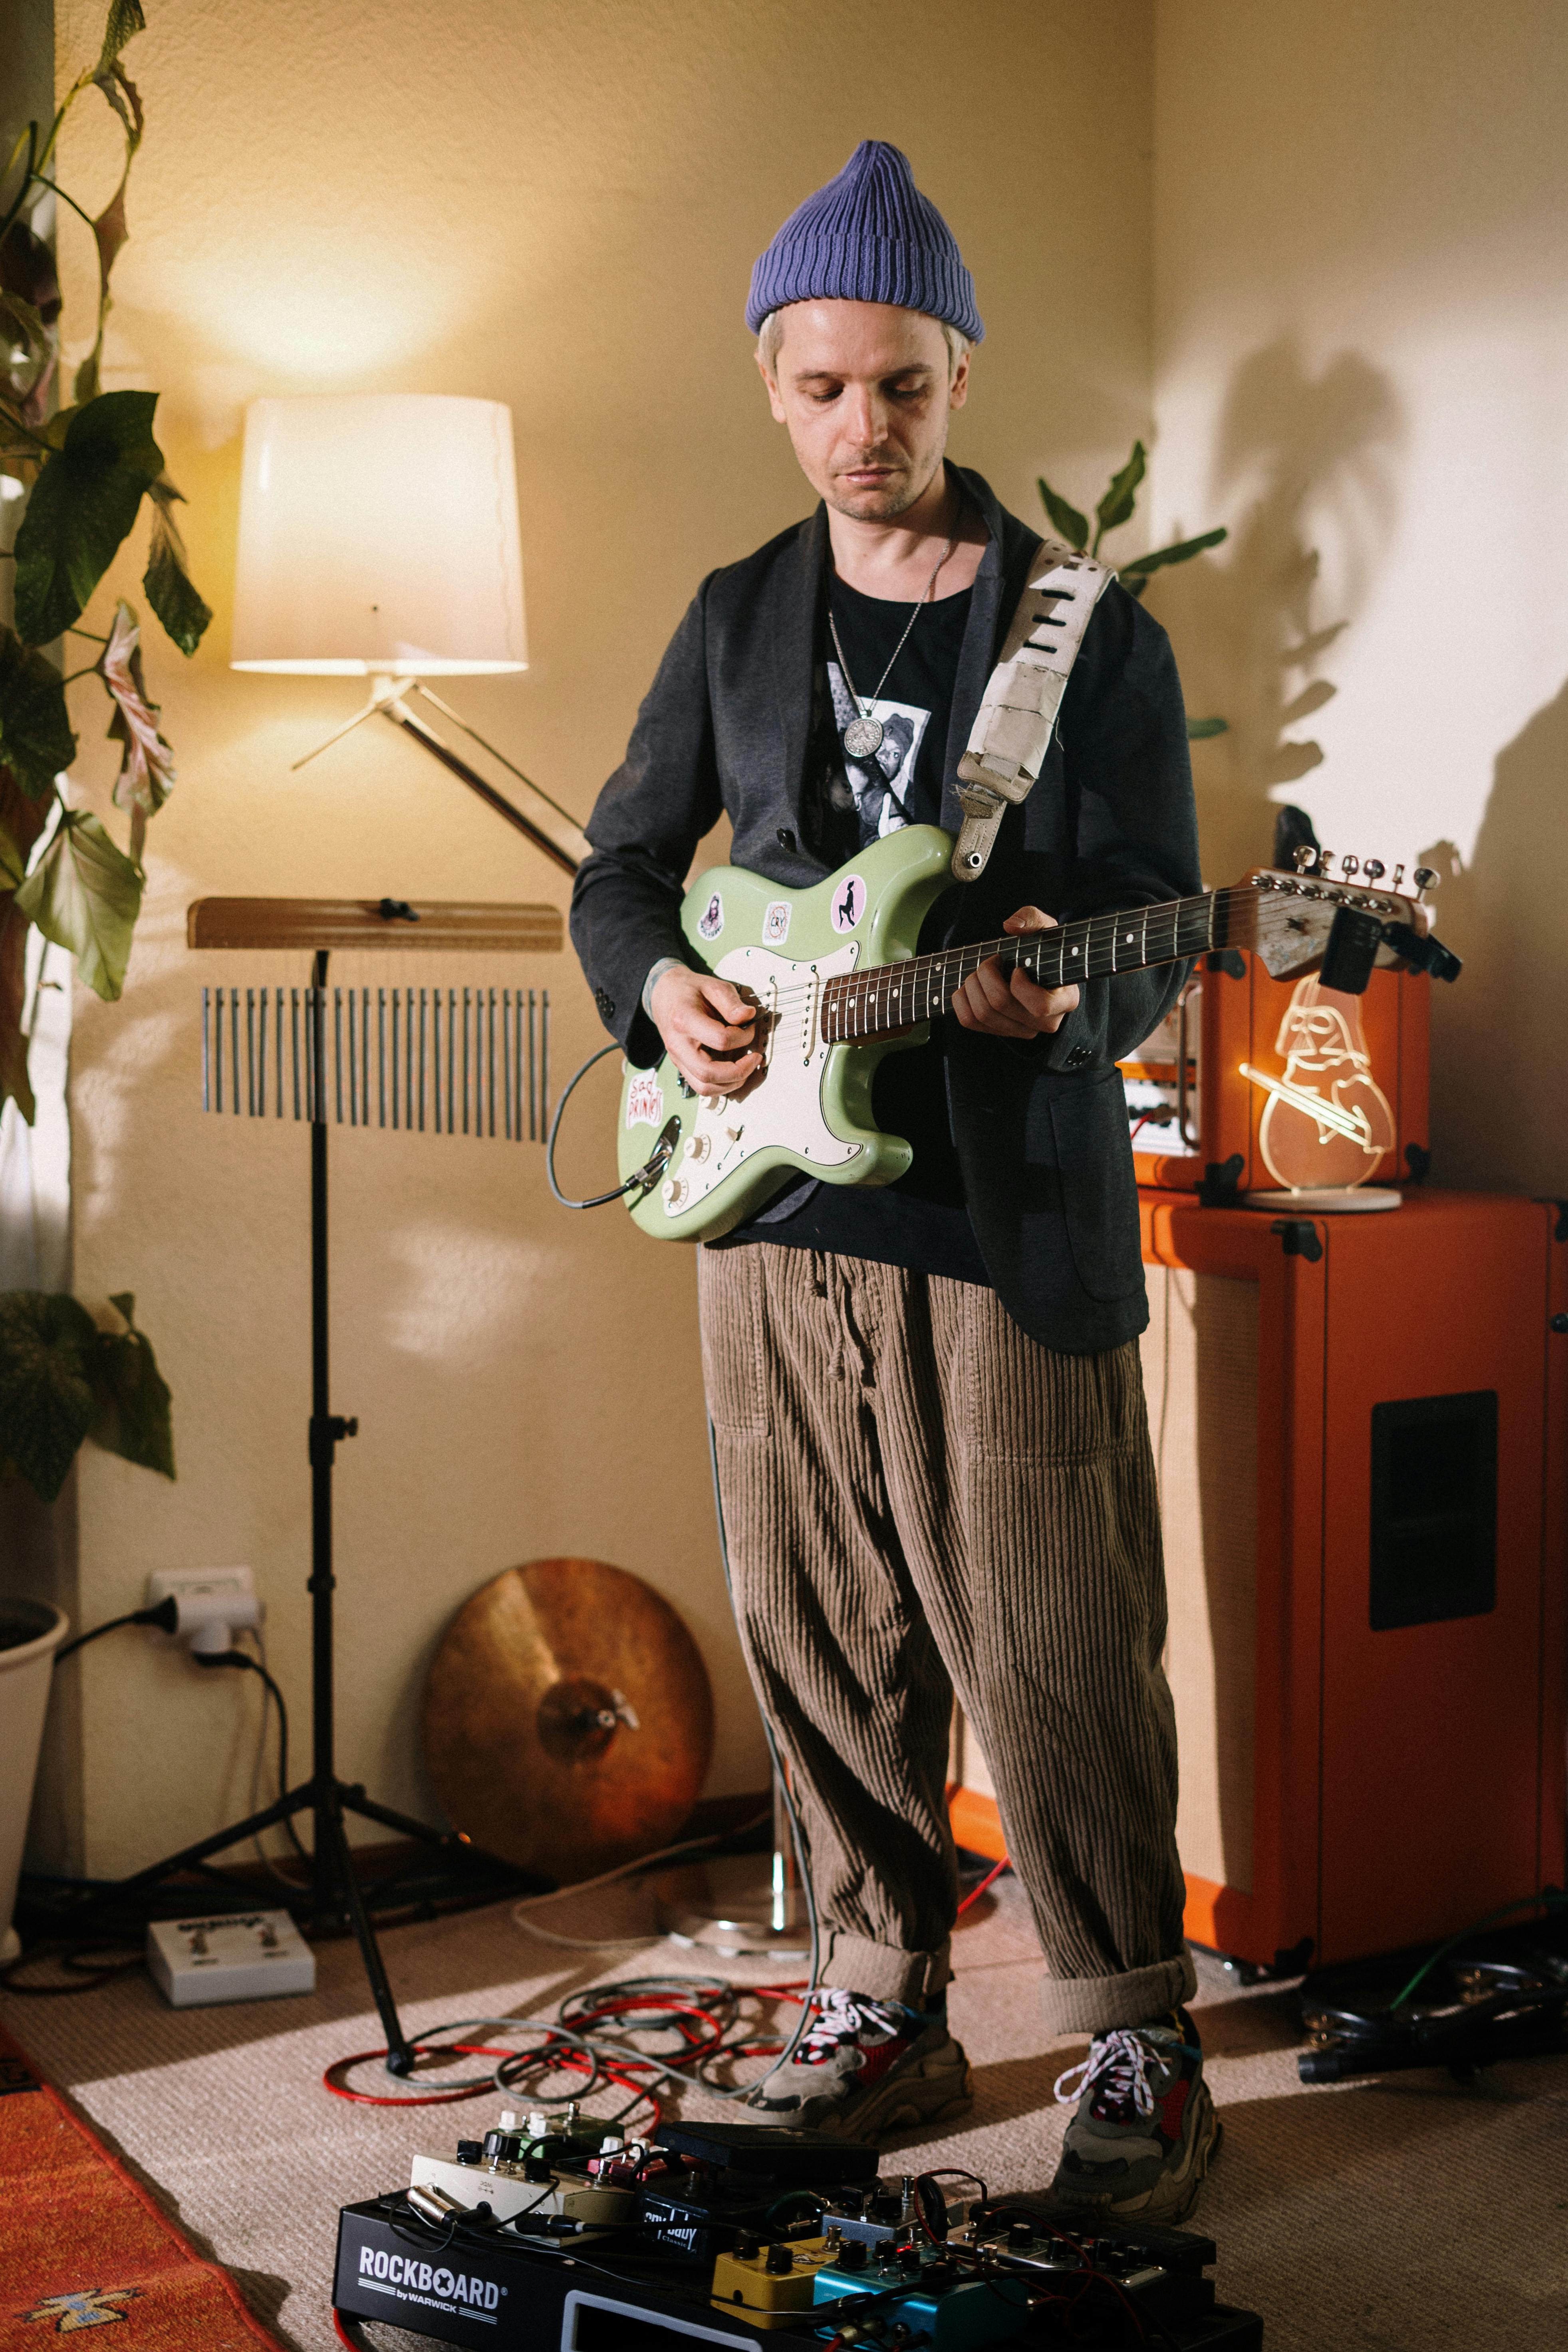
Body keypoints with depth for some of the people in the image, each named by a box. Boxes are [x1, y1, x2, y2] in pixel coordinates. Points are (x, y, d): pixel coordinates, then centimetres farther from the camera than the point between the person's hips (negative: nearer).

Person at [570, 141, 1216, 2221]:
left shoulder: (1094, 634, -1)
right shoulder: (740, 620, 12)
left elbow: (1158, 948, -4)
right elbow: (620, 865, 18)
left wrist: (1059, 990, -26)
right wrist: (660, 987, -4)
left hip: (1008, 1227, -4)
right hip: (775, 1197, 4)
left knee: (1053, 1660, -3)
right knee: (830, 1649, 11)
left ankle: (1138, 2046, 14)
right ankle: (886, 2010, 27)